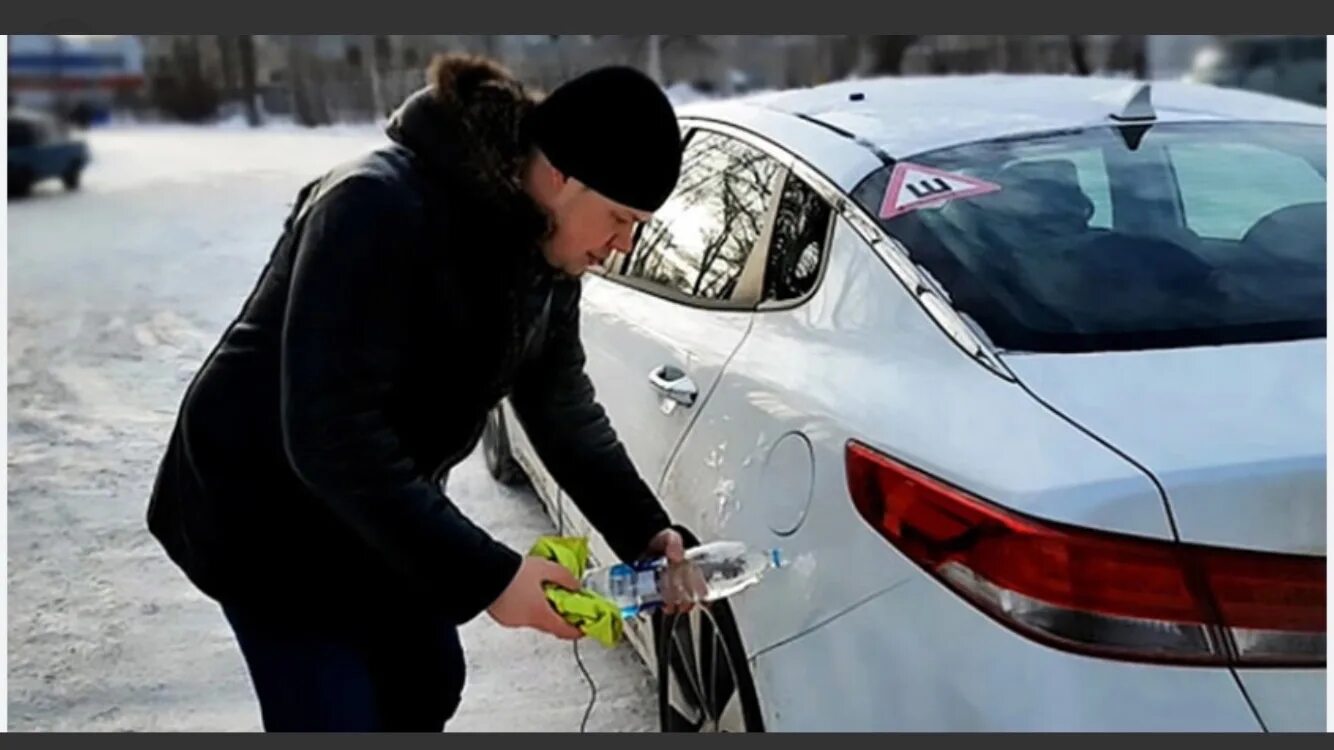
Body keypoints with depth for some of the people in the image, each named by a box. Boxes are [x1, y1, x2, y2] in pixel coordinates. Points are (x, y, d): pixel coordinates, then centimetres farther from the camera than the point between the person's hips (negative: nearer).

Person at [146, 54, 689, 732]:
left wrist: (645, 532, -7)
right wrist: (486, 575, -35)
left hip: (385, 507, 8)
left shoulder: (544, 245, -7)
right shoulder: (378, 208, -33)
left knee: (428, 688, 17)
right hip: (265, 511, -7)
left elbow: (562, 404, 2)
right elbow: (330, 434, -36)